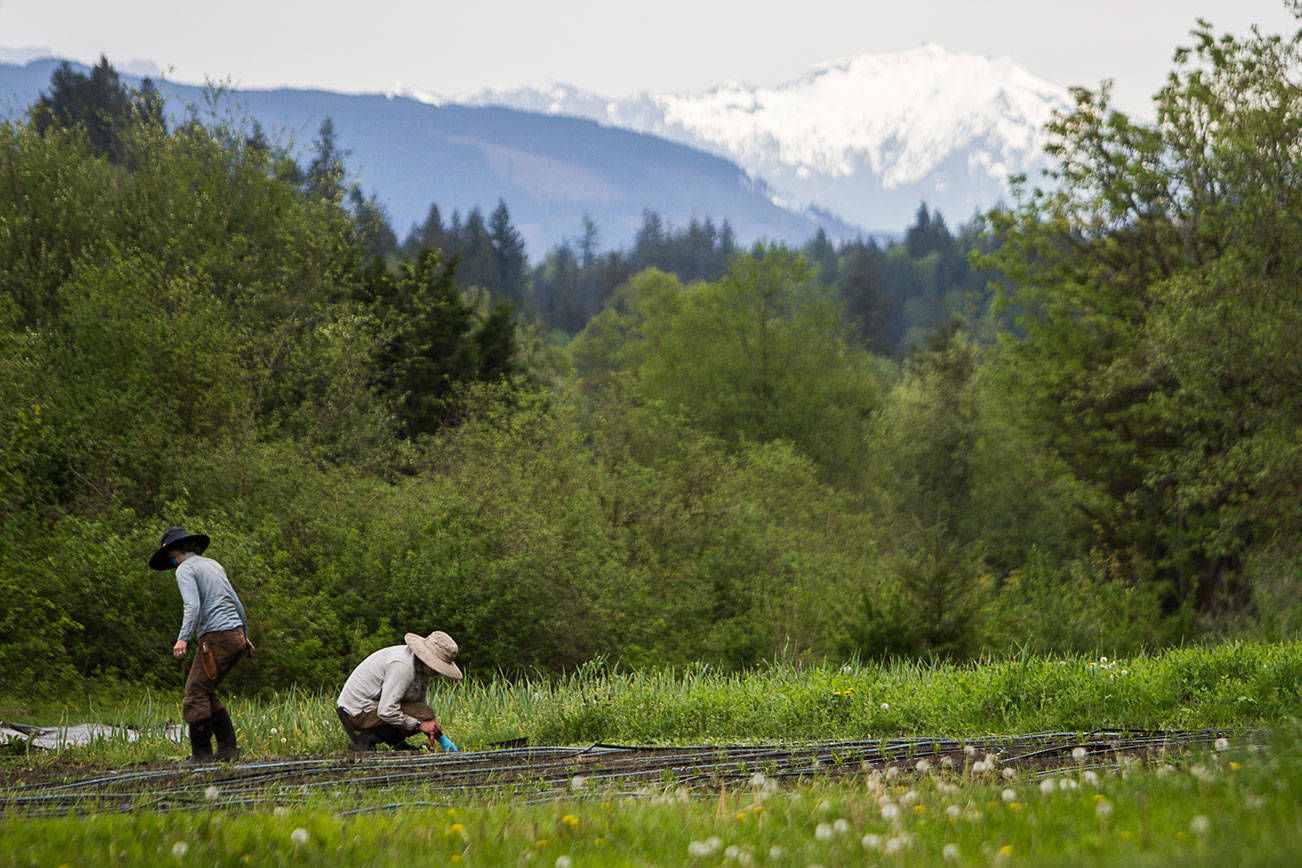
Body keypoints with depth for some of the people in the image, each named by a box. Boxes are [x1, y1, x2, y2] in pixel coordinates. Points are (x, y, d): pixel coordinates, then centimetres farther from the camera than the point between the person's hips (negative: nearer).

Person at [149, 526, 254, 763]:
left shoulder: (185, 569, -4)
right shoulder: (213, 564, 20)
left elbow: (193, 605, -20)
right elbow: (236, 603, 25)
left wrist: (183, 638, -28)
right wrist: (245, 635, 34)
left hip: (216, 637, -8)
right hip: (236, 636, 8)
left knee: (196, 693, -4)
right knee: (207, 693, 15)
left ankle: (201, 753, -5)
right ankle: (228, 748, 11)